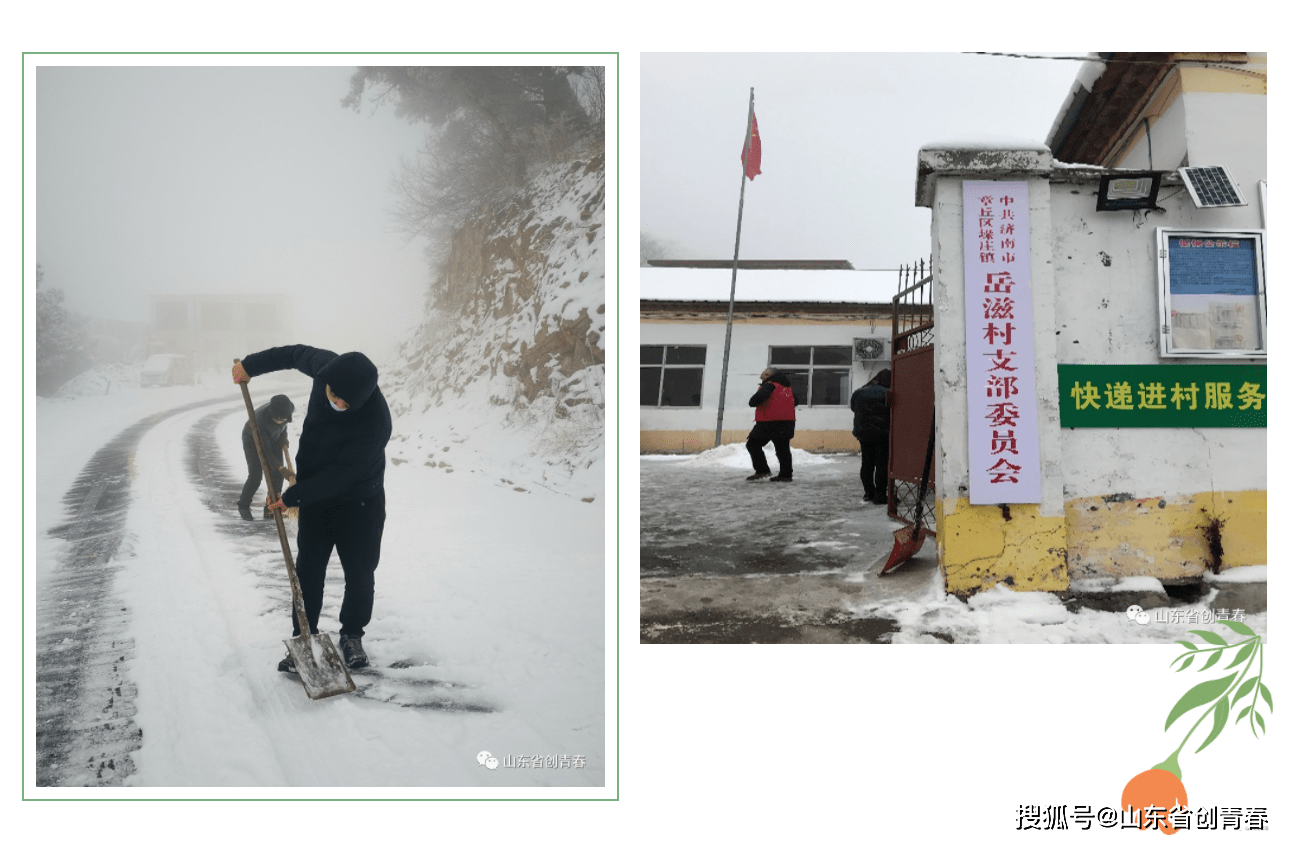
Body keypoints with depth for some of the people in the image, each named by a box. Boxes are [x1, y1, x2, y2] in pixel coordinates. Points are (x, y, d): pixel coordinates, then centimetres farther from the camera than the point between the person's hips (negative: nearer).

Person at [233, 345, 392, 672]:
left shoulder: (374, 423, -35)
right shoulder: (327, 366, -19)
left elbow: (341, 475, -27)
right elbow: (296, 354, 6)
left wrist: (293, 496, -18)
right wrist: (251, 365, 11)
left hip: (359, 502, -4)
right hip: (316, 494, 5)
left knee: (359, 572, 3)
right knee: (308, 570, 3)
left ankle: (352, 636, 24)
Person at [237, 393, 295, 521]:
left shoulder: (289, 408, -29)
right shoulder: (260, 418, -43)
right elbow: (265, 451, -38)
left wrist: (284, 437, -8)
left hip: (274, 439, 5)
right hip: (253, 440, -5)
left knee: (277, 475, -5)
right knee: (255, 476, -11)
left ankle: (270, 510, 6)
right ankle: (244, 506, 14)